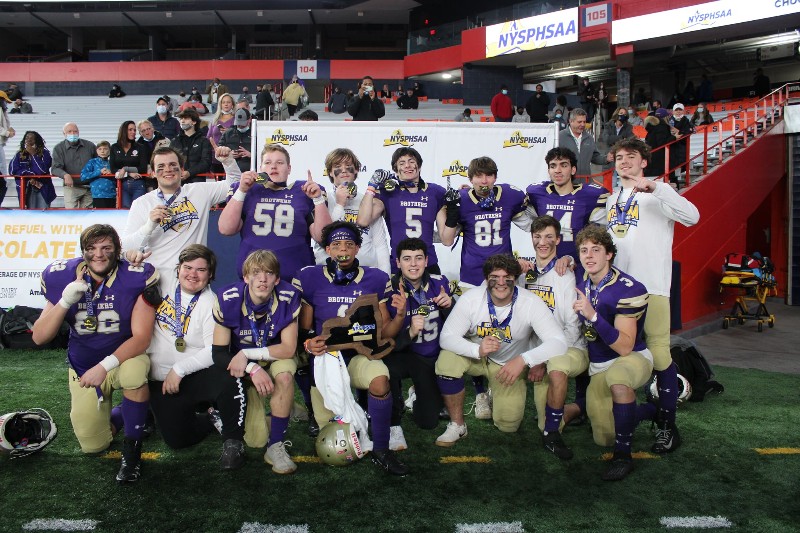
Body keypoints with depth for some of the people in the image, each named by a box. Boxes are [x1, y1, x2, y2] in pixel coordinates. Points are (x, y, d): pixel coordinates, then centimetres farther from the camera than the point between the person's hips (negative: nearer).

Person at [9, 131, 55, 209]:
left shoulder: (44, 153, -2)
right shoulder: (19, 154, 5)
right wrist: (31, 174, -11)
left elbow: (43, 170, -15)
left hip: (43, 190, -2)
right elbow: (12, 171, -4)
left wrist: (33, 154, -13)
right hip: (25, 190, 2)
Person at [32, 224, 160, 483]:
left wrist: (105, 366, -36)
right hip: (83, 368, 3)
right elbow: (39, 338, -13)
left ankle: (132, 449, -17)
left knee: (135, 370, -39)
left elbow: (142, 337, -23)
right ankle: (109, 412, 36)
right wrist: (65, 301, -28)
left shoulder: (135, 278, -21)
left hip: (123, 357, -3)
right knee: (93, 445, 0)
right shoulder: (62, 277, -11)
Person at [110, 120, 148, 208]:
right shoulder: (114, 148, 9)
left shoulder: (140, 148, 6)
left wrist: (126, 169, -11)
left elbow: (143, 169, -3)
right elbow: (113, 169, 2)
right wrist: (129, 173, -11)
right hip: (123, 185, 1)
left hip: (138, 185, -1)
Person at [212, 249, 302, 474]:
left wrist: (246, 354, -28)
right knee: (255, 440, -11)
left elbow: (288, 349, -21)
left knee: (285, 375, -37)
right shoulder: (228, 300, -22)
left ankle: (276, 446, -19)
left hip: (276, 358, 1)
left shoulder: (288, 298, -22)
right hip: (244, 369, 0)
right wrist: (253, 369, -33)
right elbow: (219, 354, -19)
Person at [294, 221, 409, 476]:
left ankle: (380, 451, -16)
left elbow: (384, 326, 5)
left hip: (360, 355, 0)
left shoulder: (375, 279, 4)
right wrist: (309, 344, -20)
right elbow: (304, 328, 2)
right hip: (324, 355, 0)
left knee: (380, 378, -36)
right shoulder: (310, 278, 0)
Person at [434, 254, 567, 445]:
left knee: (508, 424, -11)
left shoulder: (531, 303, -23)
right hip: (475, 356, 0)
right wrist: (478, 349, -43)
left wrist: (523, 359, -45)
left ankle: (495, 395, 27)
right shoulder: (471, 298, -21)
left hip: (510, 365, 0)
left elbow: (558, 342, -30)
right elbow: (446, 337, -24)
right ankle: (457, 425, -10)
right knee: (447, 359, -31)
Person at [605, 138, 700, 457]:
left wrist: (656, 187, -26)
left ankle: (667, 425, 1)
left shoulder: (657, 194, -1)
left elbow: (692, 217, -18)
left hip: (651, 286, -6)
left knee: (658, 353, -9)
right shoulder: (612, 199, 19)